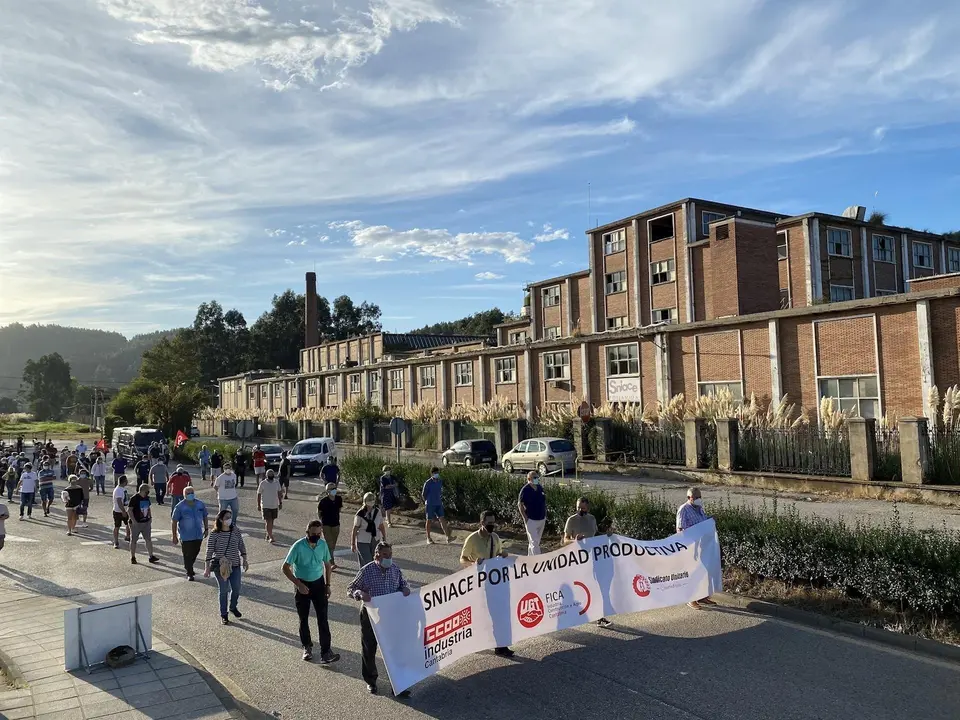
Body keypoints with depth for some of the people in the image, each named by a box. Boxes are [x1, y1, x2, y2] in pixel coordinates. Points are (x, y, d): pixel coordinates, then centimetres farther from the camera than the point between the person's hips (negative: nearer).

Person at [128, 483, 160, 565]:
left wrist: (150, 516, 9)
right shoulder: (134, 498, -15)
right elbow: (129, 509, -16)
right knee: (133, 540, 8)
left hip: (146, 522, 6)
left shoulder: (147, 498, 7)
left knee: (148, 539, 6)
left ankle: (151, 556, 11)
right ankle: (133, 558, 20)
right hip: (136, 523, -6)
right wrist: (133, 520, -20)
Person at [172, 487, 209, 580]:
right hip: (186, 537, -4)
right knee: (188, 555, 0)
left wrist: (206, 529, 11)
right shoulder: (180, 507, -12)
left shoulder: (200, 504, 0)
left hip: (198, 535, 4)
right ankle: (189, 573, 14)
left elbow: (205, 517, 12)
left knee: (195, 553, 17)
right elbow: (173, 521, -9)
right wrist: (174, 536, -10)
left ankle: (188, 566, 43)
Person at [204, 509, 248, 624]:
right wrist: (207, 568, -9)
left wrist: (244, 561, 7)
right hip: (220, 567, -3)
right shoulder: (214, 534, -11)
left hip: (235, 565, 3)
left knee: (236, 589, 8)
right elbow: (209, 552, -8)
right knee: (224, 590, 4)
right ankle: (223, 615, 22)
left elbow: (242, 547, 8)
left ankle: (233, 607, 37)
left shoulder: (236, 532, -1)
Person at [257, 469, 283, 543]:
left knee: (271, 521, 12)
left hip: (275, 505, 4)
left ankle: (267, 534, 28)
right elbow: (259, 494, -3)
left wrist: (280, 503, 9)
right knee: (268, 521, -10)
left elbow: (279, 493, 11)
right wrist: (258, 505, -3)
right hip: (266, 506, -4)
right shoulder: (263, 483, -9)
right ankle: (271, 537, -9)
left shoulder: (277, 482, 2)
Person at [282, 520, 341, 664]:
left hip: (318, 583, 2)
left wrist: (327, 585, 5)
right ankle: (307, 647, 32)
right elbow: (286, 567, -14)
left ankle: (326, 653, -4)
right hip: (302, 585, -2)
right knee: (304, 619, 11)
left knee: (323, 618, -5)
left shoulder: (323, 545, -9)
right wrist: (298, 584, -20)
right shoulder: (298, 546, -20)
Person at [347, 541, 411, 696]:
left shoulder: (395, 569, -2)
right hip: (370, 615, -3)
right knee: (369, 649, 13)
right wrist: (360, 593, -29)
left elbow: (403, 583, 14)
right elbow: (350, 589, -9)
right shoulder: (366, 570, -14)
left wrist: (405, 589, -9)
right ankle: (370, 681, 35)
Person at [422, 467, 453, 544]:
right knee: (429, 520, 6)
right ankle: (428, 538, 17)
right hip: (430, 505, -4)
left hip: (439, 504, 4)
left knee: (442, 519, -2)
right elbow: (424, 494, -5)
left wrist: (440, 499, 9)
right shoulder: (428, 483, -12)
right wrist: (427, 502, 1)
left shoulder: (440, 482, 5)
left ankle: (448, 536, -6)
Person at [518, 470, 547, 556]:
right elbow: (520, 504, -10)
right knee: (534, 542, -6)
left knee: (536, 541, 17)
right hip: (531, 520, -7)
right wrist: (525, 518, -14)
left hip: (542, 519, 7)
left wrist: (545, 515, 11)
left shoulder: (540, 487, 5)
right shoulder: (525, 490, -14)